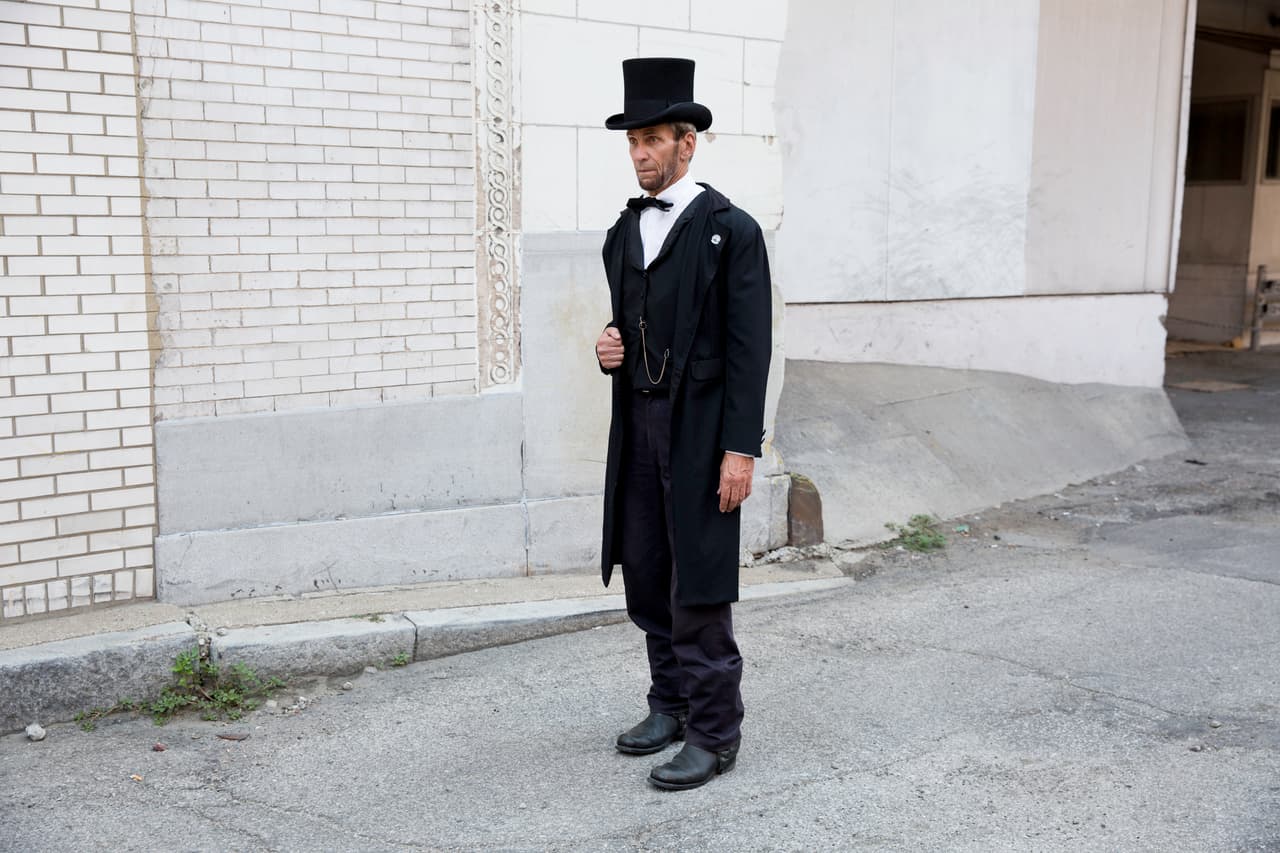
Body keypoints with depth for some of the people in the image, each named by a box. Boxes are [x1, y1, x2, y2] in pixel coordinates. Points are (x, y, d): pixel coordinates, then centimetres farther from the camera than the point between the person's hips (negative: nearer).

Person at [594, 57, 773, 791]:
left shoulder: (731, 229, -8)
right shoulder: (625, 232, 13)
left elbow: (750, 347, -12)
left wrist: (741, 449, -17)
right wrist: (609, 351, -2)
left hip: (701, 430, -7)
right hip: (638, 423, 7)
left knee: (699, 586, -2)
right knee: (646, 576, 13)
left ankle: (715, 733, 11)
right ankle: (672, 703, 29)